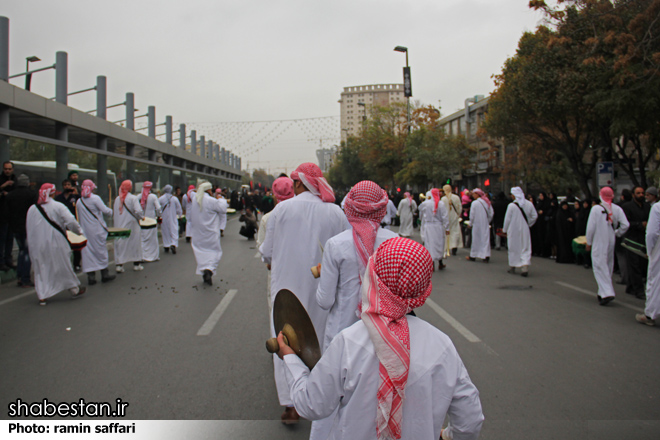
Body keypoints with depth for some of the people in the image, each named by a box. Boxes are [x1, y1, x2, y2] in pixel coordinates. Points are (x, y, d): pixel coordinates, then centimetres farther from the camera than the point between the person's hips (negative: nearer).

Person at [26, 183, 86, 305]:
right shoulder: (58, 206, -10)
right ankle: (74, 290, 22)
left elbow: (28, 228, 9)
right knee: (64, 267, 10)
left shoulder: (32, 209, 2)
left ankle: (42, 296, 7)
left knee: (41, 269, 9)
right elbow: (70, 221, -19)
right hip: (56, 244, -3)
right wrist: (79, 231, -2)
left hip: (37, 245, 3)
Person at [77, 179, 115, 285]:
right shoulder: (95, 198, -11)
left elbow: (79, 217, 13)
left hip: (85, 229, 4)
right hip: (97, 230, -4)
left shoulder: (79, 201, 6)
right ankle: (104, 274, 13)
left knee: (88, 251, 5)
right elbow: (105, 210, -14)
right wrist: (111, 211, 6)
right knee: (101, 250, 5)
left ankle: (91, 277, 4)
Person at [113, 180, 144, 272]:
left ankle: (119, 264, 2)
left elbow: (113, 213, 7)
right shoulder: (133, 198, -11)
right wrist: (141, 217, -1)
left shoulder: (117, 199, 3)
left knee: (120, 244, 6)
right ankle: (136, 264, 15)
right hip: (131, 225, -3)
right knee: (135, 243, 8)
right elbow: (138, 211, -20)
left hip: (119, 226, 3)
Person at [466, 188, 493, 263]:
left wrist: (470, 224, 1)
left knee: (476, 240, 5)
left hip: (477, 224, -4)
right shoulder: (487, 202, 3)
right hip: (485, 225, 4)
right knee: (485, 239, 6)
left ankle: (473, 256, 13)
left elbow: (472, 215, -10)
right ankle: (486, 256, 0)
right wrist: (487, 221, 15)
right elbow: (491, 214, 6)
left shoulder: (474, 203, -12)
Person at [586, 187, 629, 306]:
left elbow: (591, 227, -10)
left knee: (599, 266, -4)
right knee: (608, 267, 16)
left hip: (599, 243, -5)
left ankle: (607, 292, -18)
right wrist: (617, 234, 9)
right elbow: (625, 225, -8)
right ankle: (603, 292, 23)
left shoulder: (596, 209, -11)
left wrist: (588, 242, 1)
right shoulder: (617, 209, -1)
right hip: (611, 242, 5)